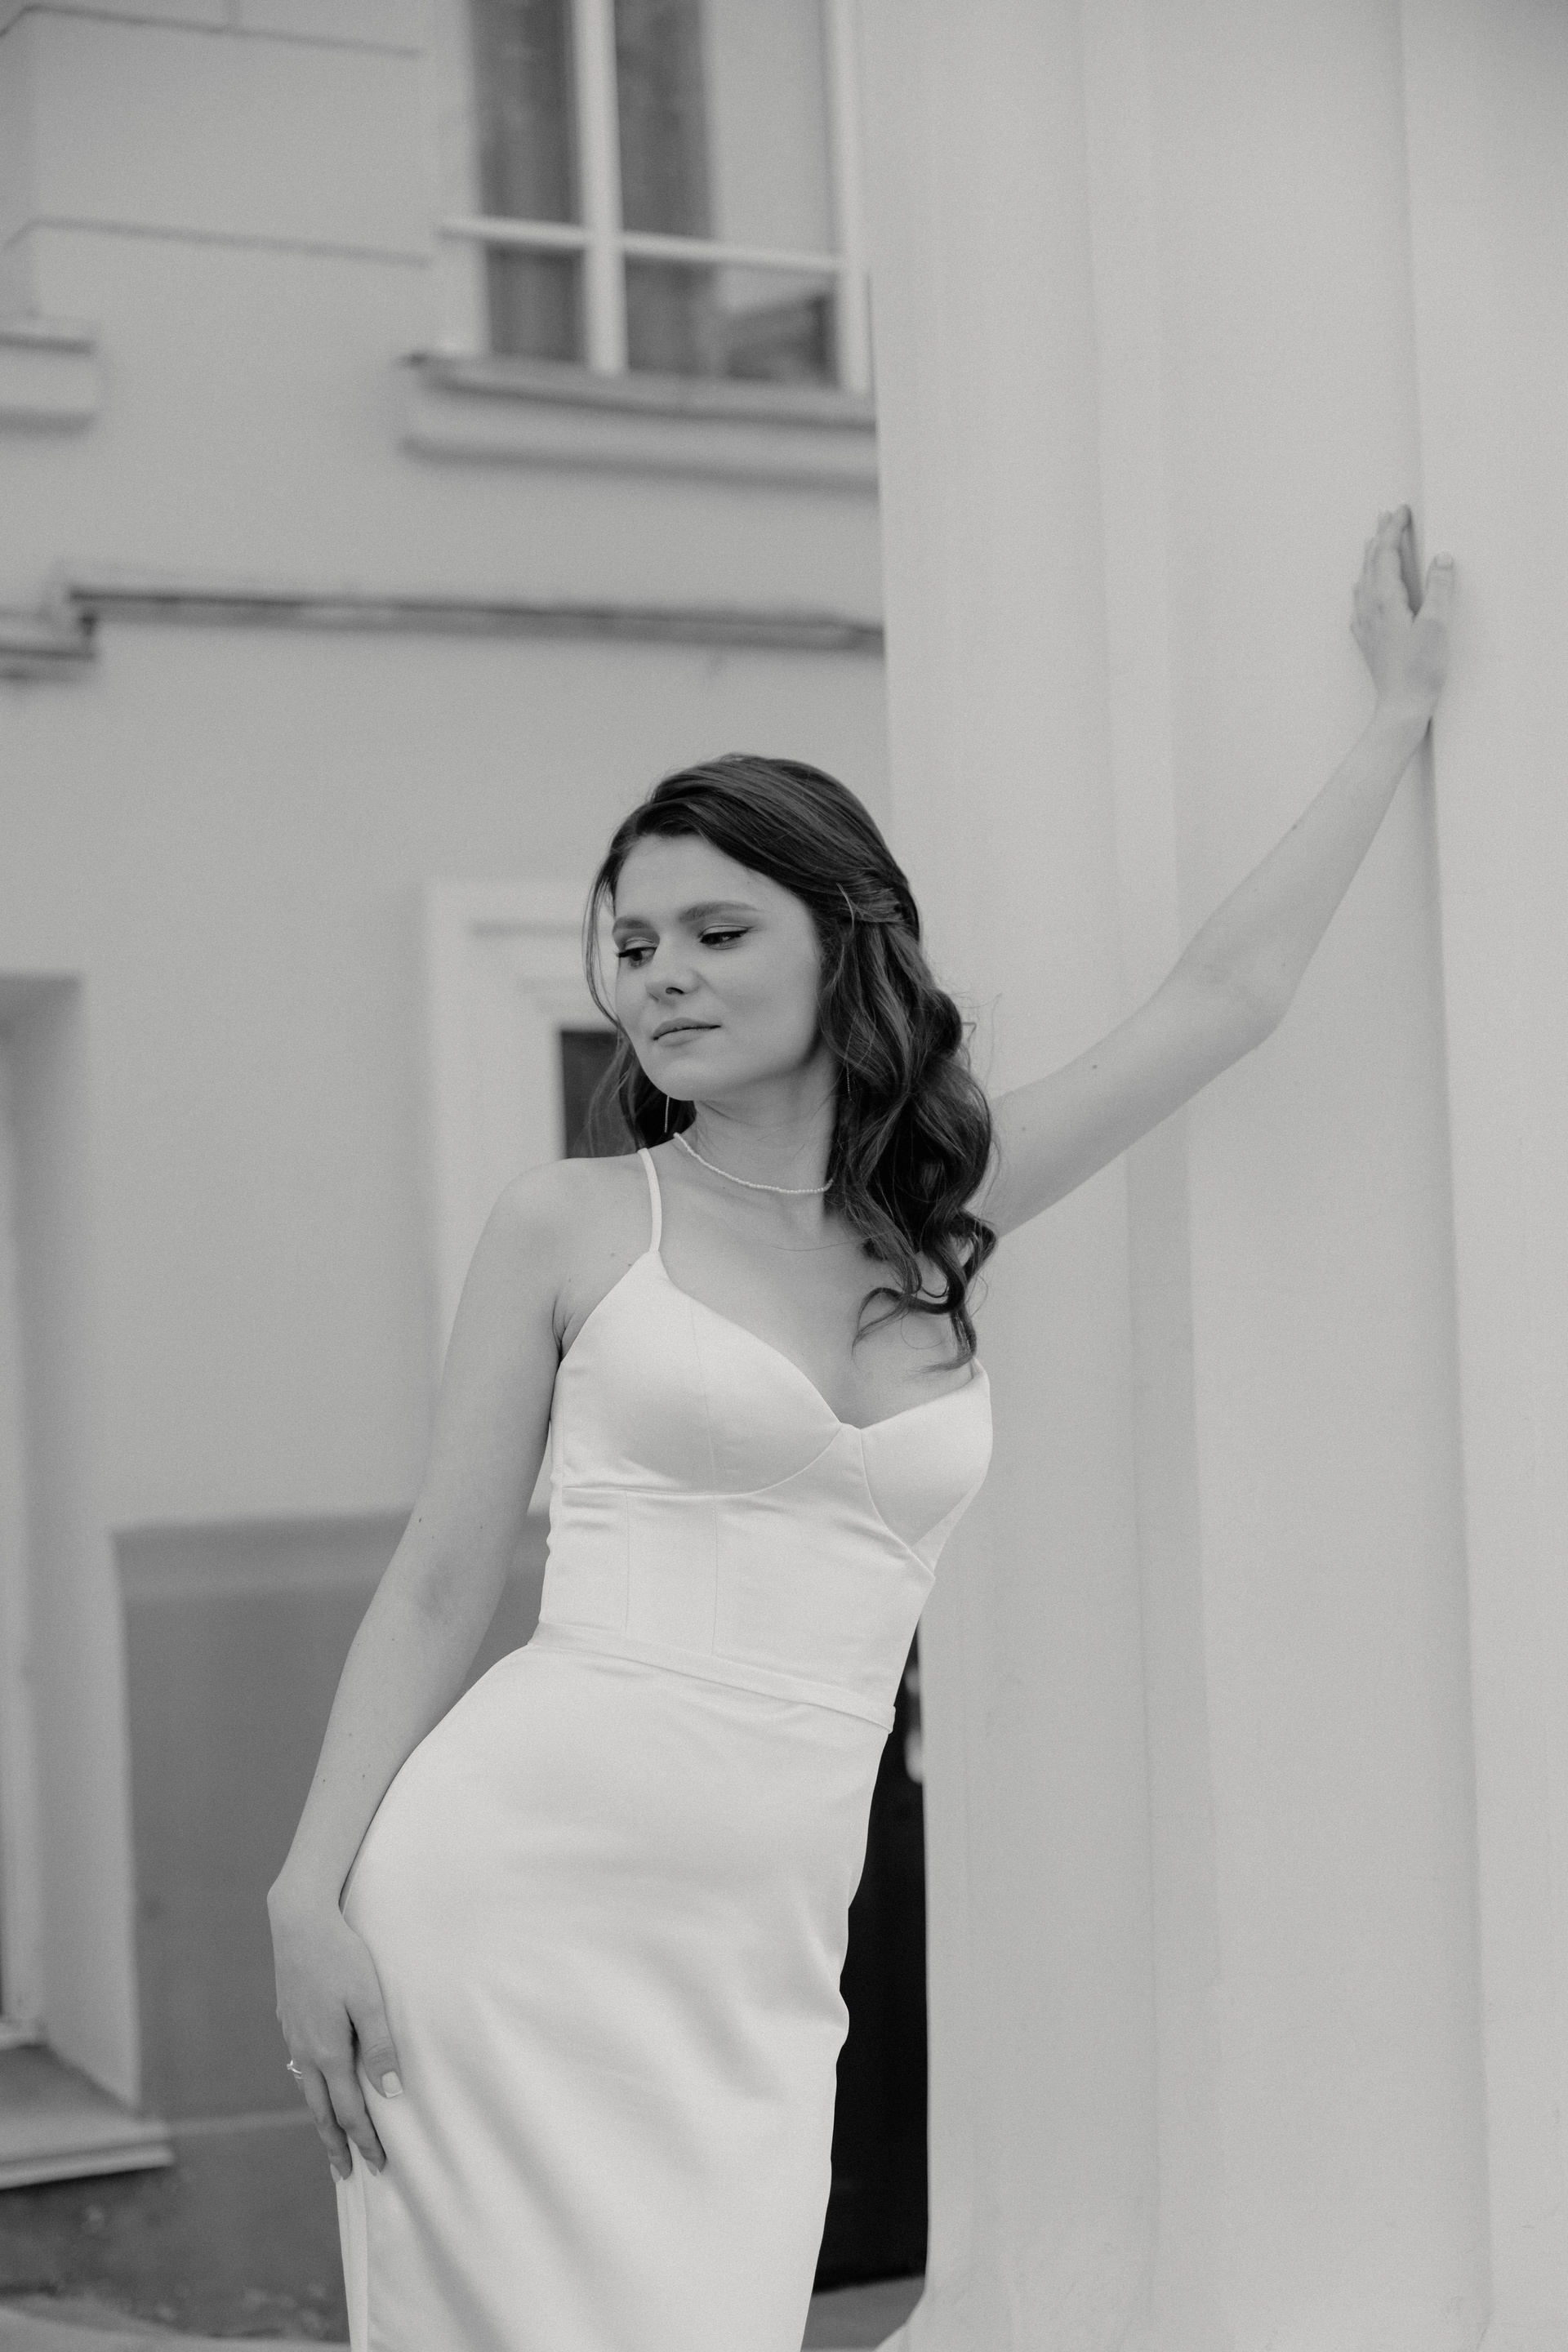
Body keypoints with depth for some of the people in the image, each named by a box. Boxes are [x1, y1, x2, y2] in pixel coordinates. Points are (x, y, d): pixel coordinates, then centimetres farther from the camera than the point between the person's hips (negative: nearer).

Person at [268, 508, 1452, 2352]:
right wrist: (312, 1897, -3)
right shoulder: (570, 1226, 4)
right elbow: (435, 1587, 4)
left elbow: (1223, 994, 16)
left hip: (763, 1951, 3)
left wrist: (1399, 717, 22)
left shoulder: (943, 1218, 12)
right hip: (519, 1877, -3)